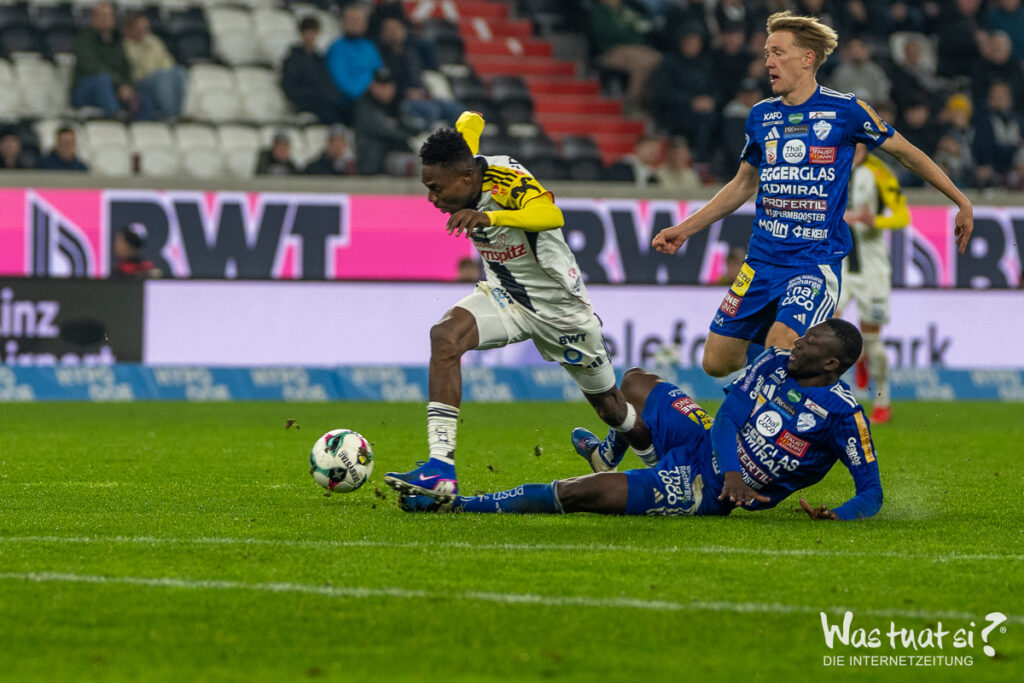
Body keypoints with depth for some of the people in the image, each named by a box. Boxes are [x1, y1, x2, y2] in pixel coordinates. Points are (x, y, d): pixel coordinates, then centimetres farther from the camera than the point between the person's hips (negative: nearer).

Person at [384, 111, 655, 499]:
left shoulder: (508, 182, -33)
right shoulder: (463, 164, -13)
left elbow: (551, 216, -54)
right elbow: (470, 123, 8)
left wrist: (488, 217, -66)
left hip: (559, 306, -5)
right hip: (504, 294, 5)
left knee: (609, 406, 11)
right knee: (445, 335, -26)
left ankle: (657, 458, 45)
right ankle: (441, 469, -32)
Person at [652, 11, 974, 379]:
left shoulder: (845, 110, -4)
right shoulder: (762, 115, 9)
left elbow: (907, 154, 7)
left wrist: (962, 203, 8)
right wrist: (684, 230, 19)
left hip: (816, 261, -5)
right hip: (762, 261, 5)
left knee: (779, 352, -26)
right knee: (717, 362, 2)